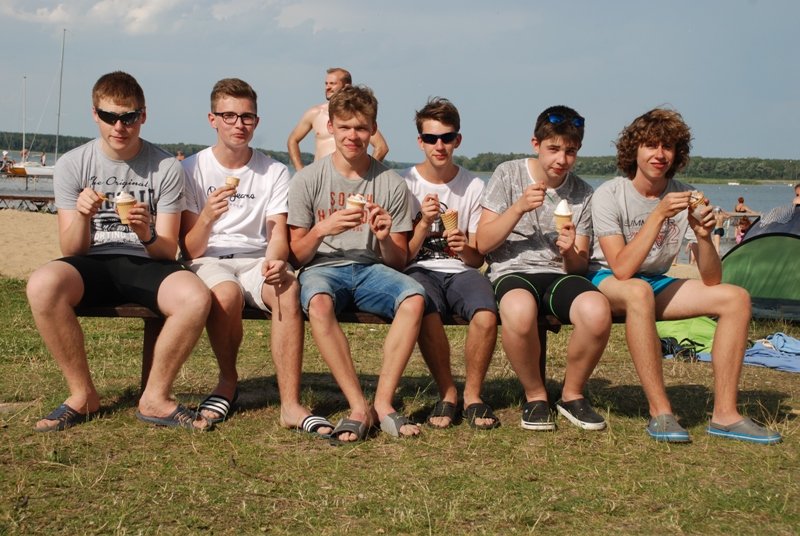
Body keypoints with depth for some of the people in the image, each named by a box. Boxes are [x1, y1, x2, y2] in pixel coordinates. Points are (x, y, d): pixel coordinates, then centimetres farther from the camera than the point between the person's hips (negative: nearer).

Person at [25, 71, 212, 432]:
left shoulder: (166, 168, -1)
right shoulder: (72, 165, 2)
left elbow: (168, 251, -2)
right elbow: (71, 250, -1)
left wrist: (146, 235, -25)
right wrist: (82, 216, -22)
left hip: (146, 264, 0)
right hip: (92, 266, 1)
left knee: (195, 297, -33)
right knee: (42, 285, -33)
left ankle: (155, 398, -11)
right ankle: (83, 395, -14)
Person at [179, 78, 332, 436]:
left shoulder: (274, 172, 7)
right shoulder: (193, 169, 2)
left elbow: (278, 234, 0)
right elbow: (189, 249, -3)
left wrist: (275, 260, -25)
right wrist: (207, 218, -25)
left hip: (256, 261, 1)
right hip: (209, 262, -1)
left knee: (287, 288, -33)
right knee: (227, 293, -36)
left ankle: (290, 404, -33)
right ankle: (228, 381, -9)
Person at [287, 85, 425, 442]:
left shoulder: (391, 184, 7)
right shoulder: (308, 180, 4)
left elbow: (399, 262, 9)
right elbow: (297, 255, 3)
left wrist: (385, 238, -14)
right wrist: (323, 229, -17)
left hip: (371, 268, 2)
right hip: (322, 267, -1)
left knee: (414, 297, -32)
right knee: (318, 302, -38)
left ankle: (383, 402, -26)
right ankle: (358, 407, -32)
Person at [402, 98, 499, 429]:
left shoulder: (474, 187, 5)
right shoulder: (405, 184, 1)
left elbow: (478, 259, 7)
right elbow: (403, 256, 0)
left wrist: (465, 249, -16)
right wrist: (423, 222, -16)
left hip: (461, 271, 1)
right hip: (421, 271, -1)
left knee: (486, 316, -32)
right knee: (425, 310, -37)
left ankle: (473, 395, -8)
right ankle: (447, 393, -14)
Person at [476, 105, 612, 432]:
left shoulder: (582, 194, 11)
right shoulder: (508, 175, 5)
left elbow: (580, 266, 10)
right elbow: (483, 244, 1)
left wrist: (571, 254, -14)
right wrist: (519, 208, -12)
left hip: (559, 275, 2)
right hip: (512, 272, -2)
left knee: (597, 312, -33)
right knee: (519, 310, -41)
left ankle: (572, 394, -5)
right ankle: (535, 396, -12)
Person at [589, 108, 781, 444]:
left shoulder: (684, 197, -5)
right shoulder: (609, 195, -16)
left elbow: (711, 281, -8)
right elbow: (622, 269, -29)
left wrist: (703, 236, -26)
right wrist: (659, 215, -31)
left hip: (656, 285, 6)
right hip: (607, 284, -5)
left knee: (736, 297, -13)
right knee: (638, 291, -41)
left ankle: (724, 414, -13)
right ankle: (660, 412, -35)